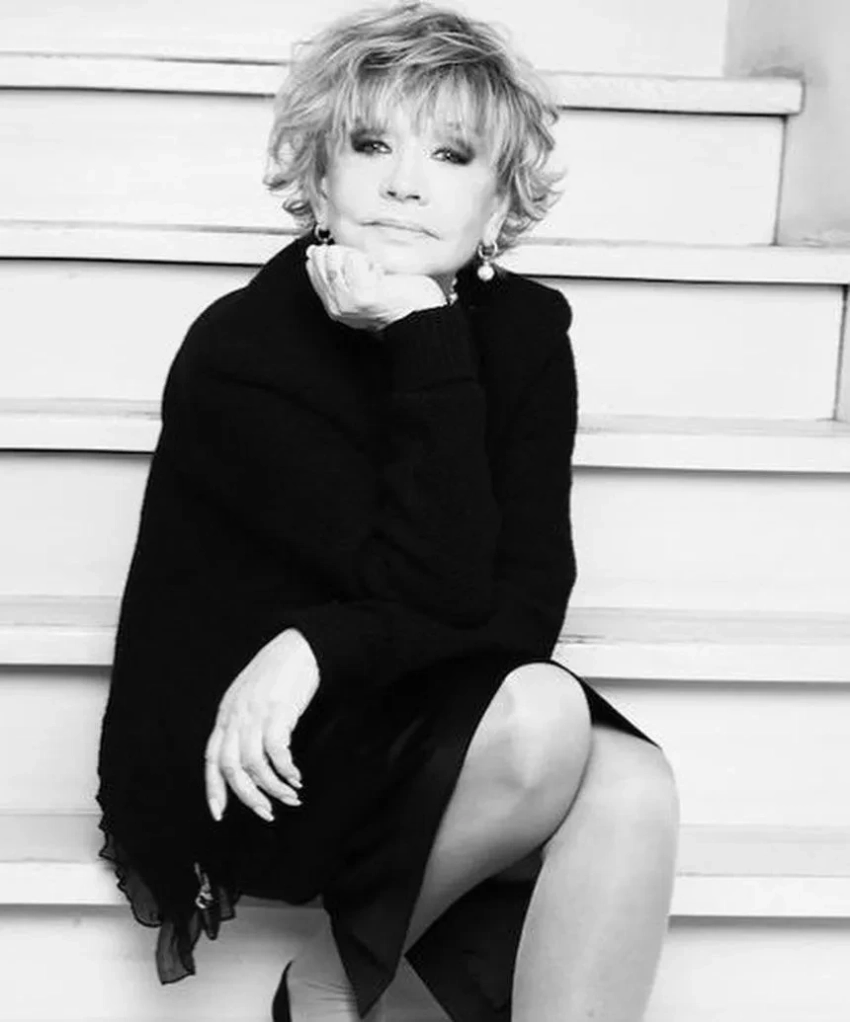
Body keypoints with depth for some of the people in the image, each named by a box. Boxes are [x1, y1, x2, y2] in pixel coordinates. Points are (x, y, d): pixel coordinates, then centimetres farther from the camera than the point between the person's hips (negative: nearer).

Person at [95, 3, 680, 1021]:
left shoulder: (526, 330, -1)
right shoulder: (237, 352, -15)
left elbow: (527, 603, -9)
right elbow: (436, 590, -22)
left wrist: (321, 647, -23)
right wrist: (425, 345, -25)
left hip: (415, 727, 4)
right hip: (239, 767, -4)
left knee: (631, 790, -25)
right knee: (545, 716, -29)